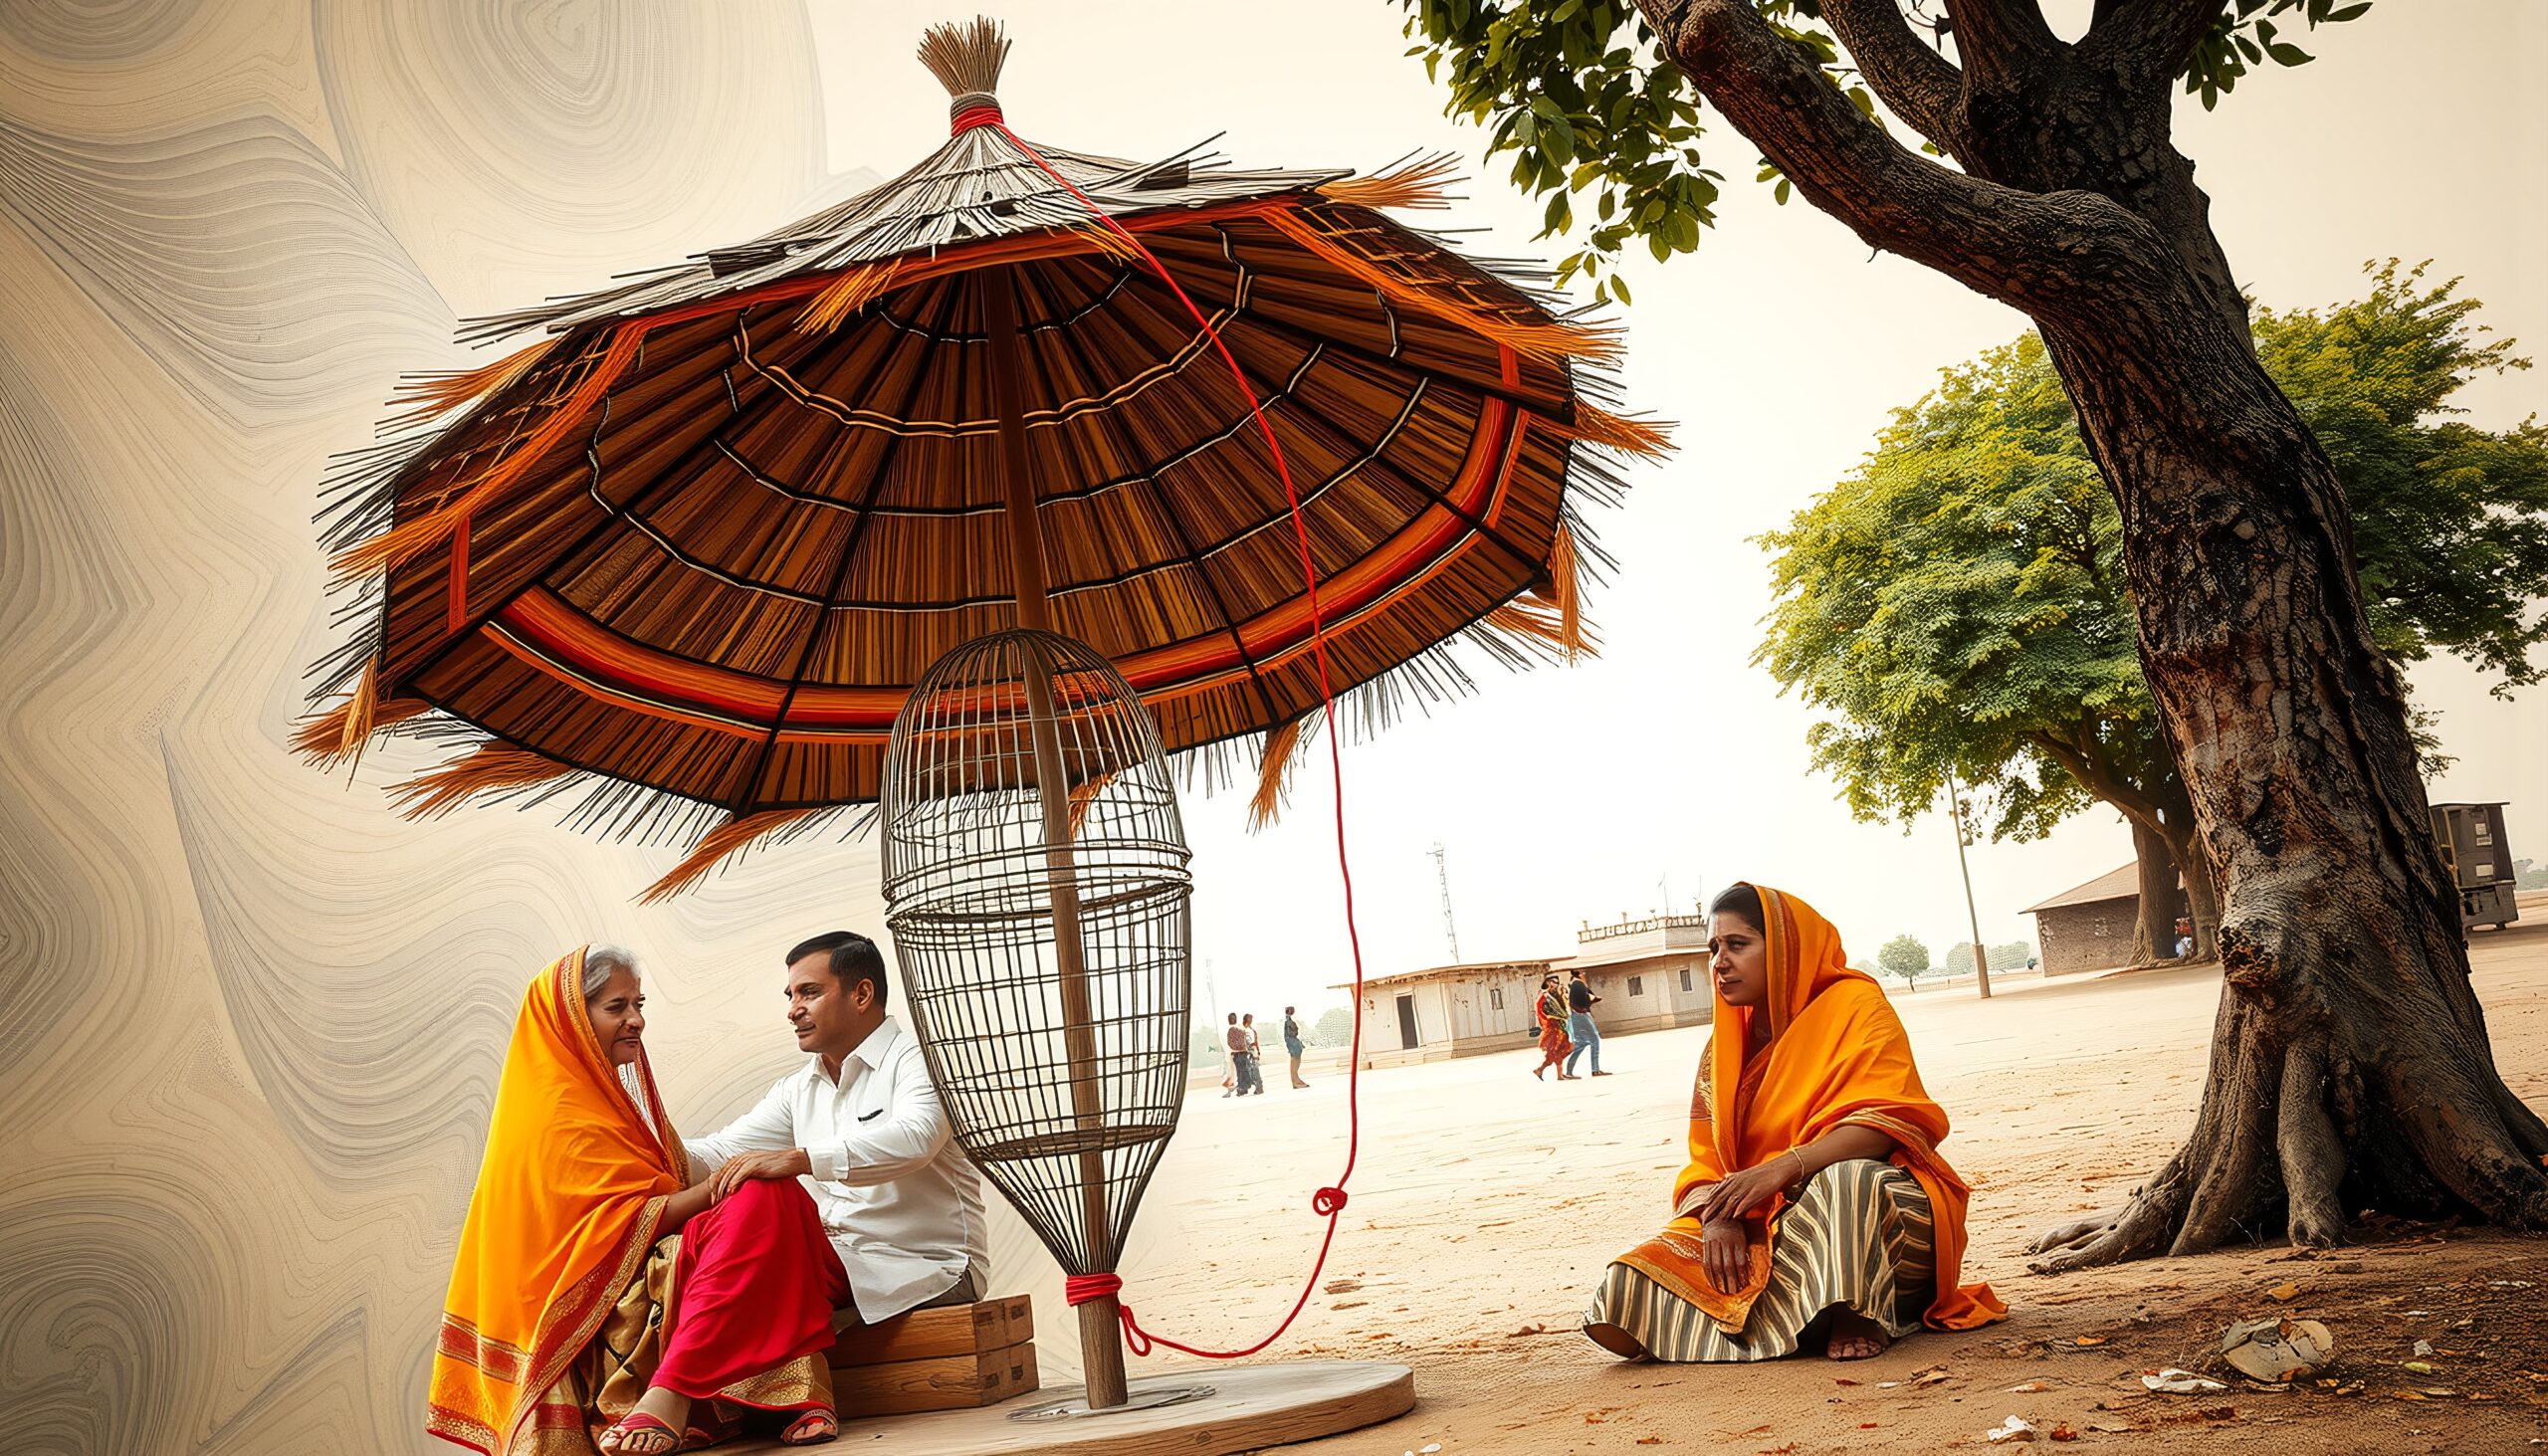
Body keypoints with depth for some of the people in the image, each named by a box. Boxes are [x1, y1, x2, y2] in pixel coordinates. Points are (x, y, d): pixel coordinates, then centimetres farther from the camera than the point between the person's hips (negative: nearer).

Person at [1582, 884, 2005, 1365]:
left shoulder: (1854, 1003, -3)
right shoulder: (1724, 1045, 13)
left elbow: (1886, 1121, -17)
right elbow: (1705, 1158, 6)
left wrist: (1785, 1167, -30)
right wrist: (1718, 1217, -18)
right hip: (1765, 1227, 5)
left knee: (1846, 1180, -41)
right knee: (1634, 1281, -18)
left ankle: (1853, 1316, -18)